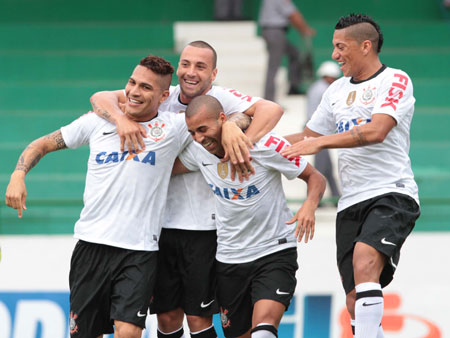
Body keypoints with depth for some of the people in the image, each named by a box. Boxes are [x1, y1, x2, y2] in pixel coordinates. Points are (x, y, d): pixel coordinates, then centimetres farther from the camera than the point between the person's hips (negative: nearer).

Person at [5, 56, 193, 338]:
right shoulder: (98, 122, 7)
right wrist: (18, 177, 0)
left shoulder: (174, 128, 0)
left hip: (140, 251, -3)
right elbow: (42, 145, 15)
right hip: (92, 244, 3)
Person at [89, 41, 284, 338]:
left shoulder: (221, 99, -8)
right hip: (163, 223, 3)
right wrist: (121, 118, -23)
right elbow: (101, 98, -2)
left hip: (205, 227, -3)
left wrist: (242, 144, -36)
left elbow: (272, 109, -23)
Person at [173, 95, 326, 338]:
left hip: (275, 252, -5)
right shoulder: (198, 152, -4)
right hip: (229, 259, 5)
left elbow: (315, 177, -8)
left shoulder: (265, 144, -16)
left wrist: (309, 206, -27)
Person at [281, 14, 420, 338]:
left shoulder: (396, 80, -3)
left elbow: (376, 131, -18)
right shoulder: (337, 90, 19)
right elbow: (309, 137, 30)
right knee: (356, 306, 0)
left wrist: (320, 142, -19)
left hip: (392, 193, -7)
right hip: (352, 202, 7)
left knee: (364, 259, -32)